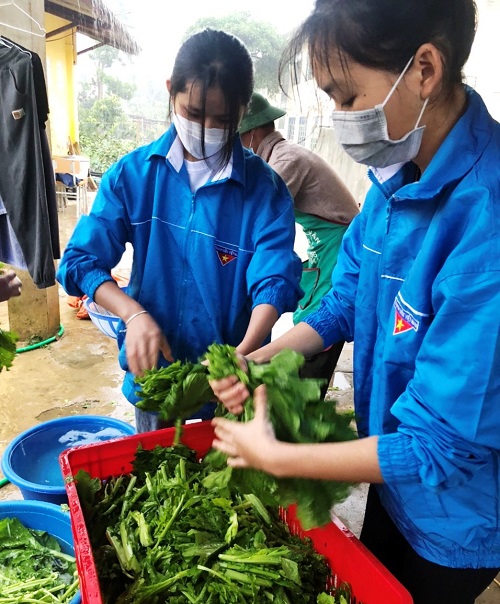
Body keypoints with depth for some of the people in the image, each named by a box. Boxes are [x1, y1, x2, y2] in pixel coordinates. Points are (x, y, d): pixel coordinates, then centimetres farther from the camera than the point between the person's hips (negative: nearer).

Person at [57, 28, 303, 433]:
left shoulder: (265, 189, -11)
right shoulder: (133, 173, -6)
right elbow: (82, 260, -7)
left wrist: (242, 355, -37)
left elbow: (274, 282, -20)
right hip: (152, 369, 2)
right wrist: (135, 315, -24)